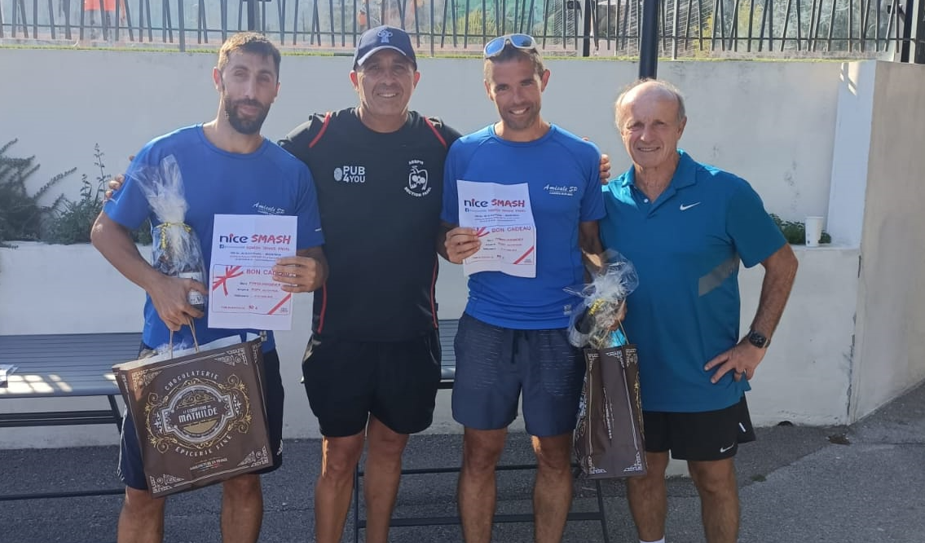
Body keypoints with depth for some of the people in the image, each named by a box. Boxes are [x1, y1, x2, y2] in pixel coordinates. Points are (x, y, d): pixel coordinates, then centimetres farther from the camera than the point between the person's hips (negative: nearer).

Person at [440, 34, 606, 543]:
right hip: (486, 327, 0)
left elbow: (592, 242, 5)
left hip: (560, 329, 0)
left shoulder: (581, 156, -1)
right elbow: (447, 232, 5)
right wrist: (452, 247, -18)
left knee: (555, 454, 11)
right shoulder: (465, 153, -2)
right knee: (480, 453, 8)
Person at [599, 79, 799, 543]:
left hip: (708, 378, -3)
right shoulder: (609, 200, -3)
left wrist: (756, 342, -9)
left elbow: (782, 265, -5)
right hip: (634, 374, 3)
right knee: (643, 471, 18)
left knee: (714, 479, 13)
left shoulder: (726, 193, -13)